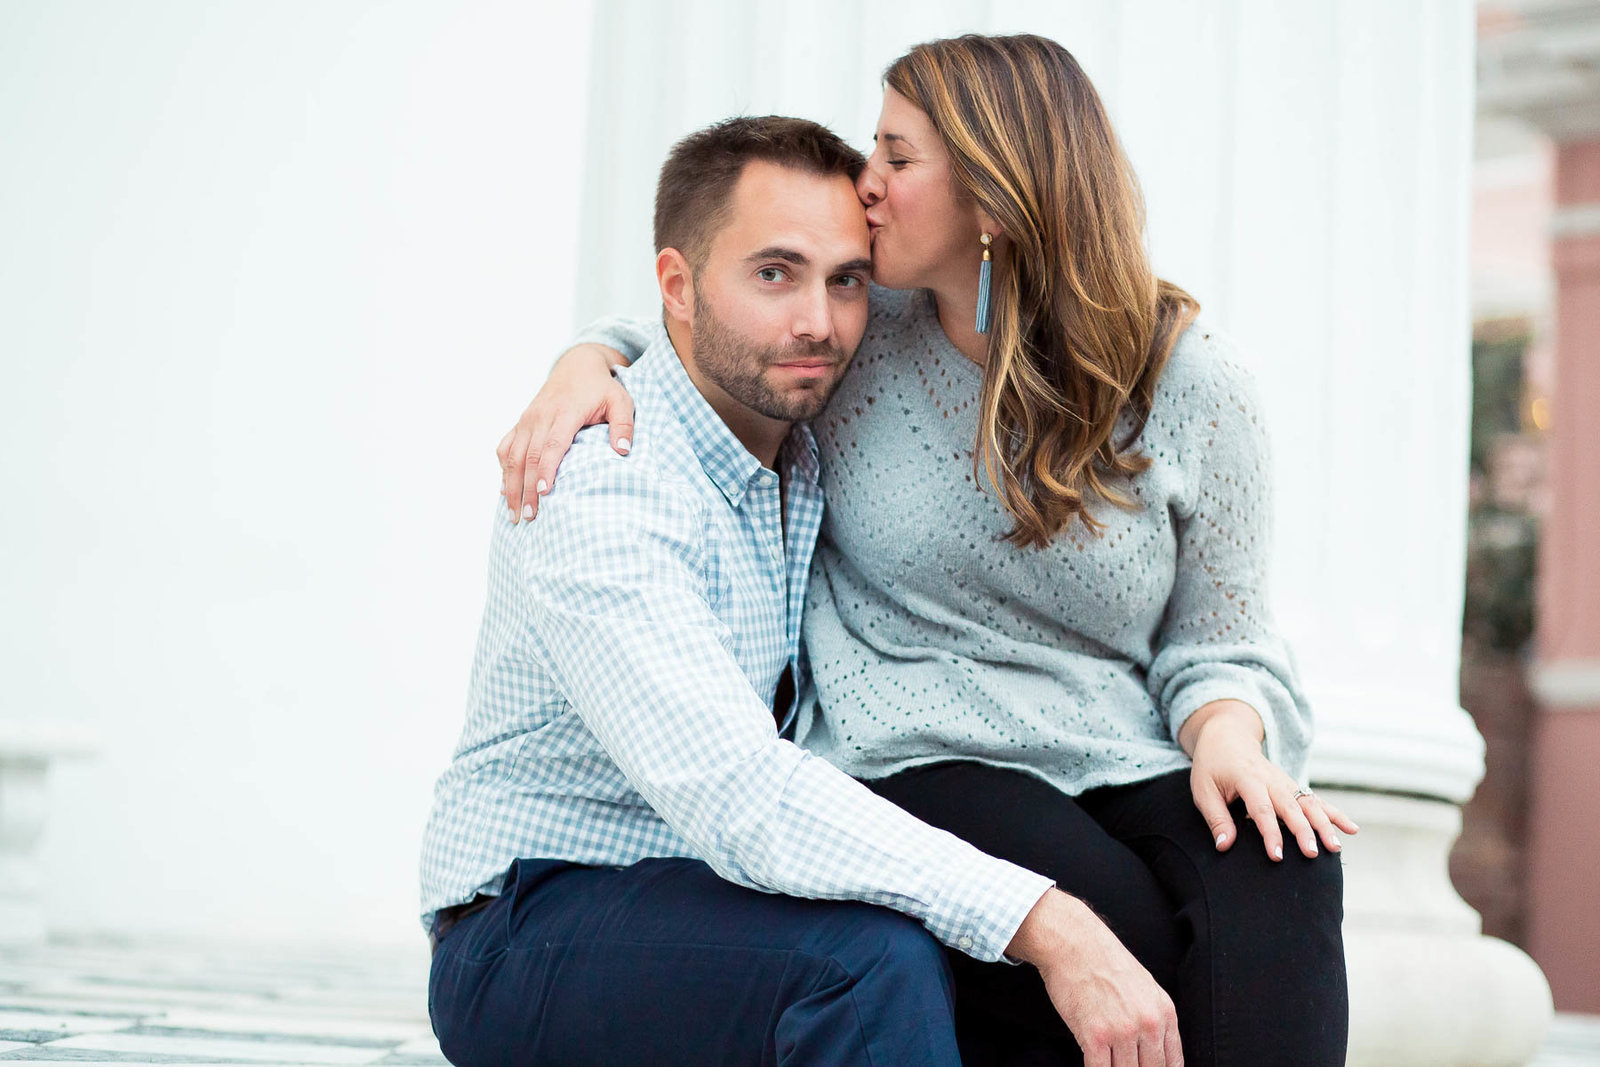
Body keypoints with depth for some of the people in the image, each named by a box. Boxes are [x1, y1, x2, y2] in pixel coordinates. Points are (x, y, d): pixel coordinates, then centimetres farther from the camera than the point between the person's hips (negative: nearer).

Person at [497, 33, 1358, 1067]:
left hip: (1126, 776, 1)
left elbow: (1216, 643, 5)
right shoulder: (856, 330, 5)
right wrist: (586, 363, 0)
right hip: (915, 770, -1)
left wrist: (1227, 738, -17)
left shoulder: (1192, 381, 1)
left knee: (1278, 875, -33)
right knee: (1145, 941, -31)